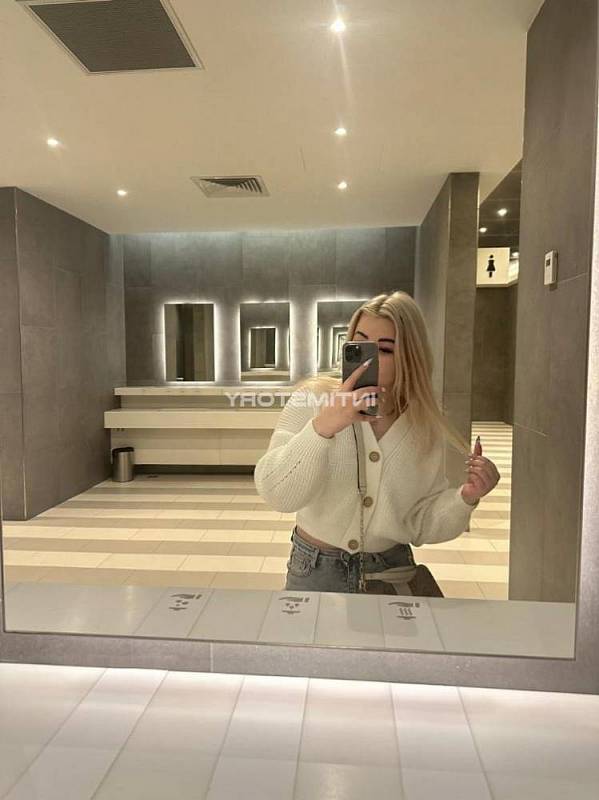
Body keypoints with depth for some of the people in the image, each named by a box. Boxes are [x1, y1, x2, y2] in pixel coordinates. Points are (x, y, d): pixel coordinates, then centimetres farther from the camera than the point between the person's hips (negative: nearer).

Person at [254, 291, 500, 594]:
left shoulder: (427, 427, -7)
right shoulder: (312, 400, -15)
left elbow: (421, 526, -1)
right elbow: (276, 495, -23)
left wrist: (464, 498, -19)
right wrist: (322, 427, -36)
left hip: (393, 570, 2)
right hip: (317, 569, -1)